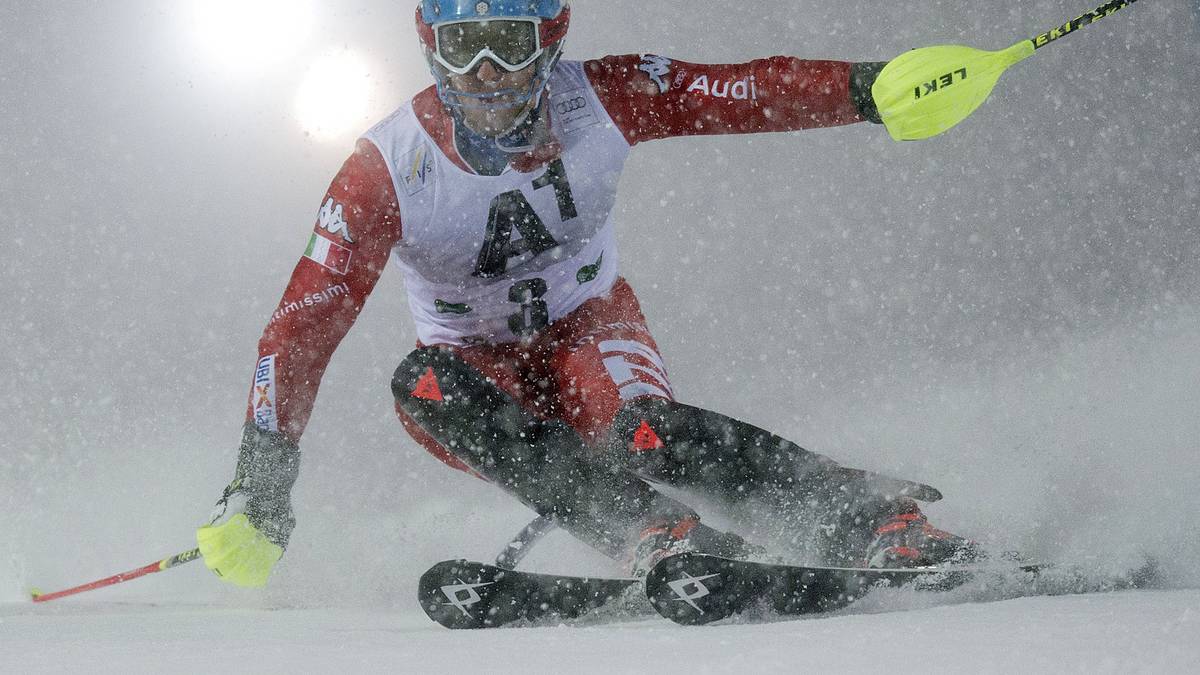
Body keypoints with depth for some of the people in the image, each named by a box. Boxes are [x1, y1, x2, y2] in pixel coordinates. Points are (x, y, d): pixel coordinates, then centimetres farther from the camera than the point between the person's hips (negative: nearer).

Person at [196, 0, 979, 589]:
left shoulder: (601, 100, -18)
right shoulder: (386, 171, -22)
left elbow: (754, 93, -17)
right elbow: (303, 327, -23)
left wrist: (870, 88, -35)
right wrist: (257, 494, -30)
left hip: (589, 328, 0)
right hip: (478, 365, 1)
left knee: (647, 433, -34)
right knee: (424, 386, -36)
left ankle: (880, 522, -33)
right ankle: (655, 535, -46)